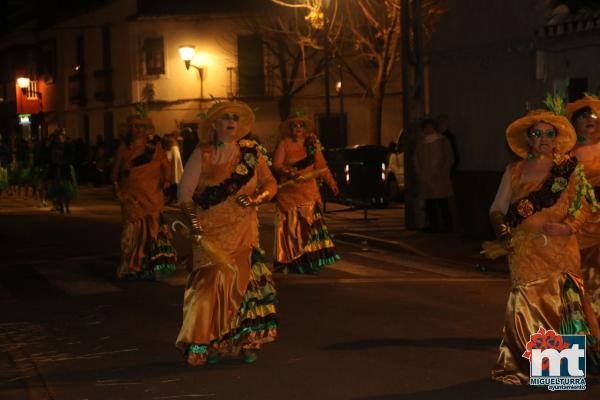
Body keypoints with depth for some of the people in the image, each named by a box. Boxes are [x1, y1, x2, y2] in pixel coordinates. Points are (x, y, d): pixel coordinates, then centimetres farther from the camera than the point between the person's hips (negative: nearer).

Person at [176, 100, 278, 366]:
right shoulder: (202, 154, 0)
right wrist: (193, 222, -17)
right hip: (210, 232, -2)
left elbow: (270, 184, 11)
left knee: (243, 282, -2)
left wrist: (257, 199, -9)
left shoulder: (250, 152, 6)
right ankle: (208, 344, 3)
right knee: (210, 283, -7)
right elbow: (185, 193, -4)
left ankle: (245, 342, 9)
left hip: (243, 231, 2)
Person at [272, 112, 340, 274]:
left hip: (309, 191, 3)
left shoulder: (311, 144, 10)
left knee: (311, 224, -4)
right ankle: (290, 262, 4)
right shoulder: (284, 143, 0)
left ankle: (312, 261, 1)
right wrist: (288, 171, -25)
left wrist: (331, 183, 3)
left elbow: (321, 165, 11)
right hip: (289, 192, -3)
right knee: (291, 227, -2)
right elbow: (276, 165, -6)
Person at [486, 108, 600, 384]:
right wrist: (502, 228, -11)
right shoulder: (514, 171, 8)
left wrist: (568, 227, -14)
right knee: (528, 305, -3)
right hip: (524, 253, 1)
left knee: (560, 303, -4)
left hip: (558, 251, -1)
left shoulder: (568, 169, 4)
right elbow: (497, 209, 9)